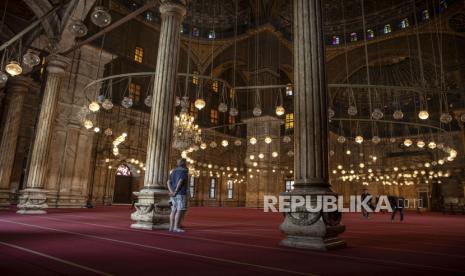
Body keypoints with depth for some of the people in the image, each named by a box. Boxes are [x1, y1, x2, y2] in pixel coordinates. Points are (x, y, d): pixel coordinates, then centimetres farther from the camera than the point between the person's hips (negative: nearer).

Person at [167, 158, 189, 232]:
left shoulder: (174, 171, 16)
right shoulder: (185, 171, -7)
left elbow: (169, 183, 5)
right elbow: (180, 182, -20)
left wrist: (172, 192, -6)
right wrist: (175, 192, -17)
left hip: (174, 194, 8)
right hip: (181, 193, -8)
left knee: (174, 210, 8)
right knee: (180, 211, -6)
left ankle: (171, 227, 5)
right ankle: (176, 227, -10)